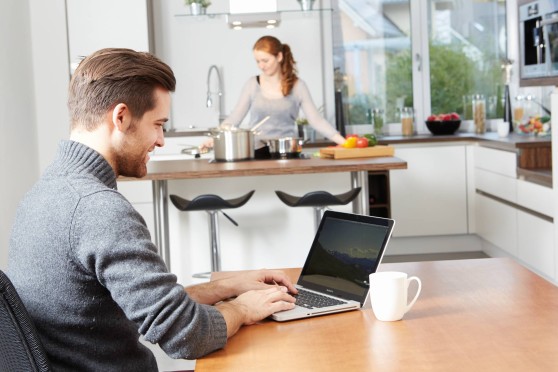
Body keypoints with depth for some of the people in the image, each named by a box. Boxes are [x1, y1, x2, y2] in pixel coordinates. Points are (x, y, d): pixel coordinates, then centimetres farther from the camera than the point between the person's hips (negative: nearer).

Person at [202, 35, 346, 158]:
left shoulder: (297, 86, 3)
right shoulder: (252, 84, 6)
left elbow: (316, 120, 0)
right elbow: (234, 117, 5)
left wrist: (343, 142, -10)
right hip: (257, 152, 1)